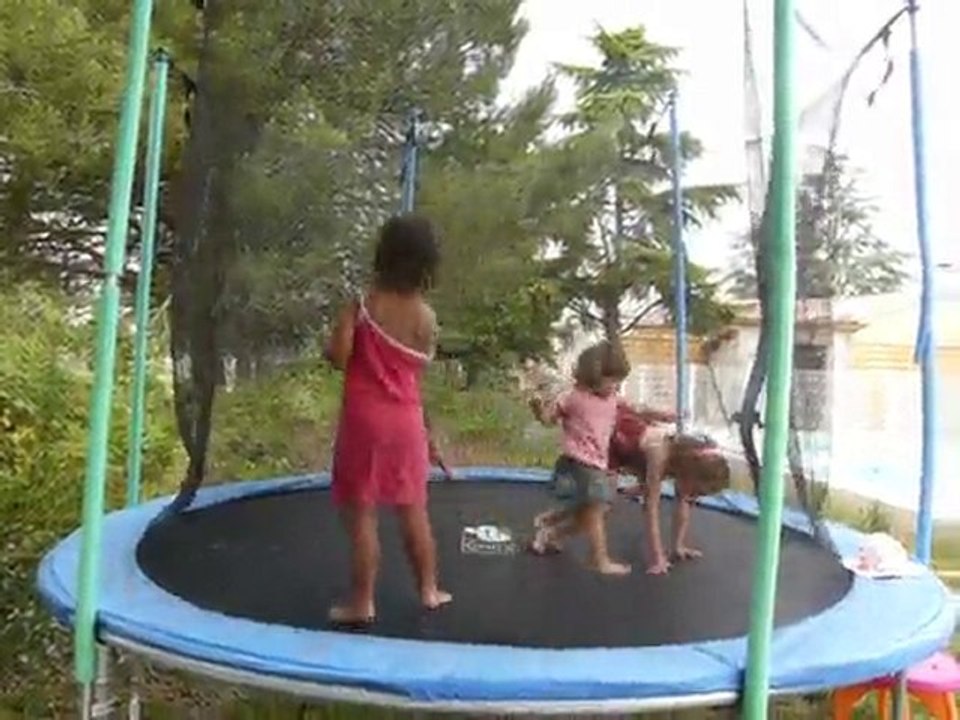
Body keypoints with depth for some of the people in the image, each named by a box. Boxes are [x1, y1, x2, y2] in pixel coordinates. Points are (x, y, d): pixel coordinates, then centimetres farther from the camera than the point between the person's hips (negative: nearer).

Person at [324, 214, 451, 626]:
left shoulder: (363, 305, -9)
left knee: (361, 513, 5)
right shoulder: (425, 316, -3)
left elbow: (337, 356, -15)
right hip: (407, 420, 3)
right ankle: (429, 590, 26)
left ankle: (361, 603, 12)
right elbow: (421, 365, 6)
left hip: (364, 418, -3)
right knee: (413, 510, 15)